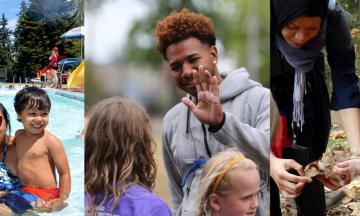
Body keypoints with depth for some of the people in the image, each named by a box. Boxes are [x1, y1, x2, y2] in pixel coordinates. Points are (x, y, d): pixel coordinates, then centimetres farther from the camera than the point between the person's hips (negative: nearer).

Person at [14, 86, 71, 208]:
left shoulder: (51, 141, -14)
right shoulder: (18, 135, 7)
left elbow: (64, 173, -13)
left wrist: (62, 199, -17)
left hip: (46, 195, -6)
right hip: (24, 192, 7)